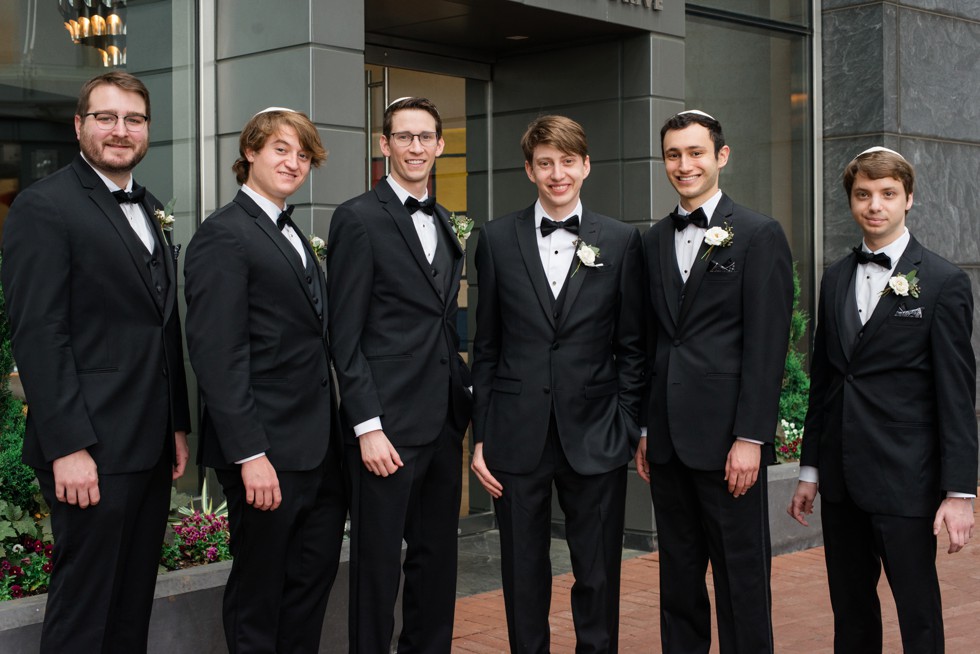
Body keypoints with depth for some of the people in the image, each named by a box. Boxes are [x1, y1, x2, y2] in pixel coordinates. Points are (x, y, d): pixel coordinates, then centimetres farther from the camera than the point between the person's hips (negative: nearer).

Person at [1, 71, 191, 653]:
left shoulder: (151, 210, 16)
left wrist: (178, 425, 16)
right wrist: (68, 448, -20)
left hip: (152, 446, 8)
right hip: (92, 451, -8)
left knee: (135, 602, 14)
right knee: (86, 607, 0)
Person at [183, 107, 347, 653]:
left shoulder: (292, 236, 17)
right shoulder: (223, 235, -11)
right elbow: (217, 356, -18)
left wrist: (334, 431, 11)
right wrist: (249, 454, -22)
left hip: (318, 445, 9)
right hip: (267, 449, -9)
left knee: (316, 572, 16)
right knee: (259, 587, 5)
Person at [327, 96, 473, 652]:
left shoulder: (445, 225, 15)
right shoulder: (359, 219, -7)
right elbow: (345, 335, -11)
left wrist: (467, 391, 8)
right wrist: (368, 427, -16)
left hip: (444, 421, 7)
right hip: (388, 424, -7)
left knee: (438, 558, 14)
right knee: (378, 564, 2)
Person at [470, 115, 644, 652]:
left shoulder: (621, 241, 3)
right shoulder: (497, 239, 5)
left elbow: (631, 346, 5)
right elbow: (486, 346, 6)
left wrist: (627, 429, 0)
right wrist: (481, 436, 3)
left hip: (595, 439, 0)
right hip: (517, 438, 1)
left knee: (598, 578, 6)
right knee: (523, 578, 10)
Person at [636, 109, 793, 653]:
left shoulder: (759, 235, -4)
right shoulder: (654, 241, 13)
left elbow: (767, 346, -9)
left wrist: (750, 438, -14)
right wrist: (646, 429, 11)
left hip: (727, 436, -5)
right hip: (668, 439, 6)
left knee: (741, 577, 2)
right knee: (677, 575, 13)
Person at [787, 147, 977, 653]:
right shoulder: (836, 279, 11)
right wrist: (810, 469, 14)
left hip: (904, 480, -5)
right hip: (841, 479, 5)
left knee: (918, 613, 2)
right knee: (850, 611, 12)